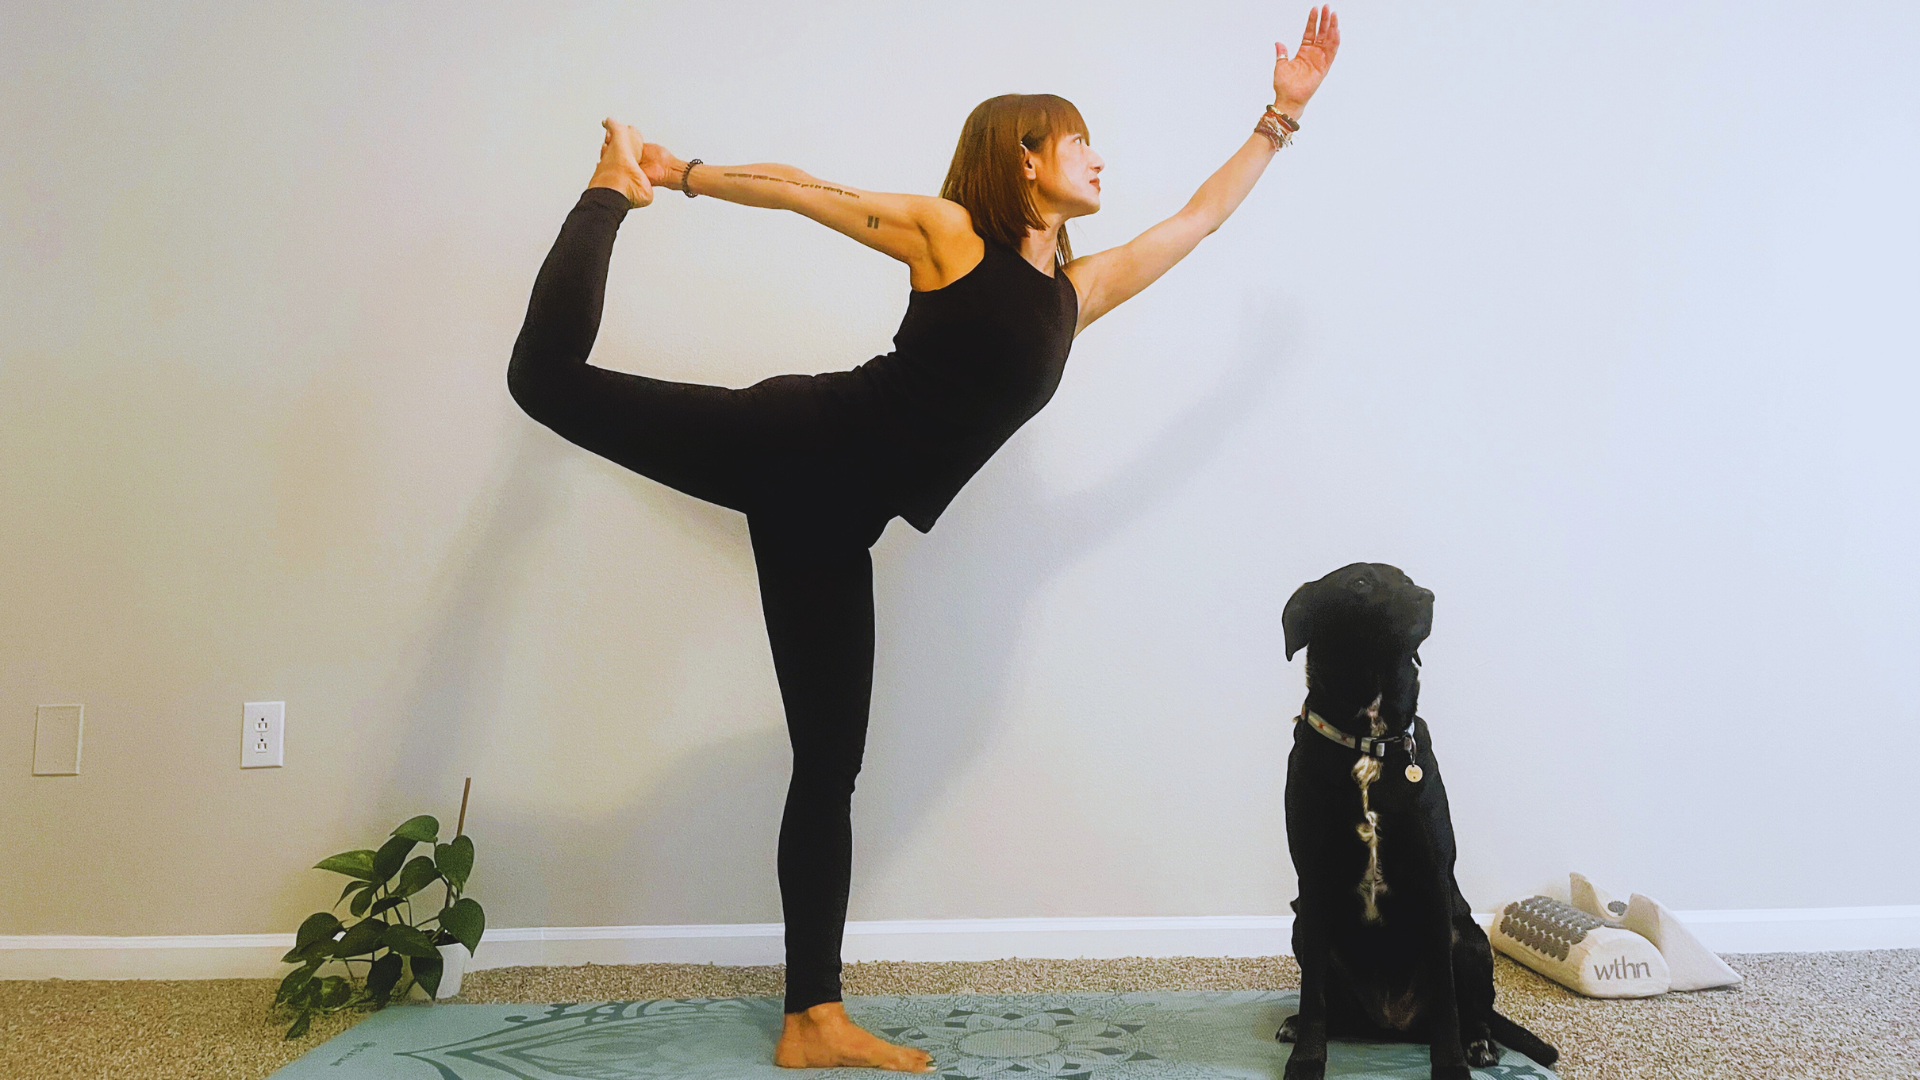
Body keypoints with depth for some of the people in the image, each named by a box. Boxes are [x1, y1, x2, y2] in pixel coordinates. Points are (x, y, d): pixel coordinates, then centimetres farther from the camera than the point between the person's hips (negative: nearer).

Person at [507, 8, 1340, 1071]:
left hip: (829, 522, 5)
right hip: (797, 442, -5)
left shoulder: (1080, 289, 17)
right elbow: (800, 189, 7)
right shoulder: (948, 232, 0)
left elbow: (1203, 211, 25)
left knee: (829, 761, 3)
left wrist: (1282, 113, 27)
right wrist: (684, 175, 9)